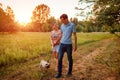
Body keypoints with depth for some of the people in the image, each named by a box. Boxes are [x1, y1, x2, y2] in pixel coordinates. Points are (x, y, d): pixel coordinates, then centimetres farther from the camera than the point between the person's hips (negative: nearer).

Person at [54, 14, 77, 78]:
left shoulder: (72, 25, -6)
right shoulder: (62, 26, 8)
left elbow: (75, 35, -4)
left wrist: (75, 45, -7)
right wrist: (56, 42, 17)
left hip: (69, 44, -4)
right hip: (62, 44, 4)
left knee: (69, 59, 9)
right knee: (59, 59, 0)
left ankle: (69, 72, 27)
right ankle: (59, 73, 9)